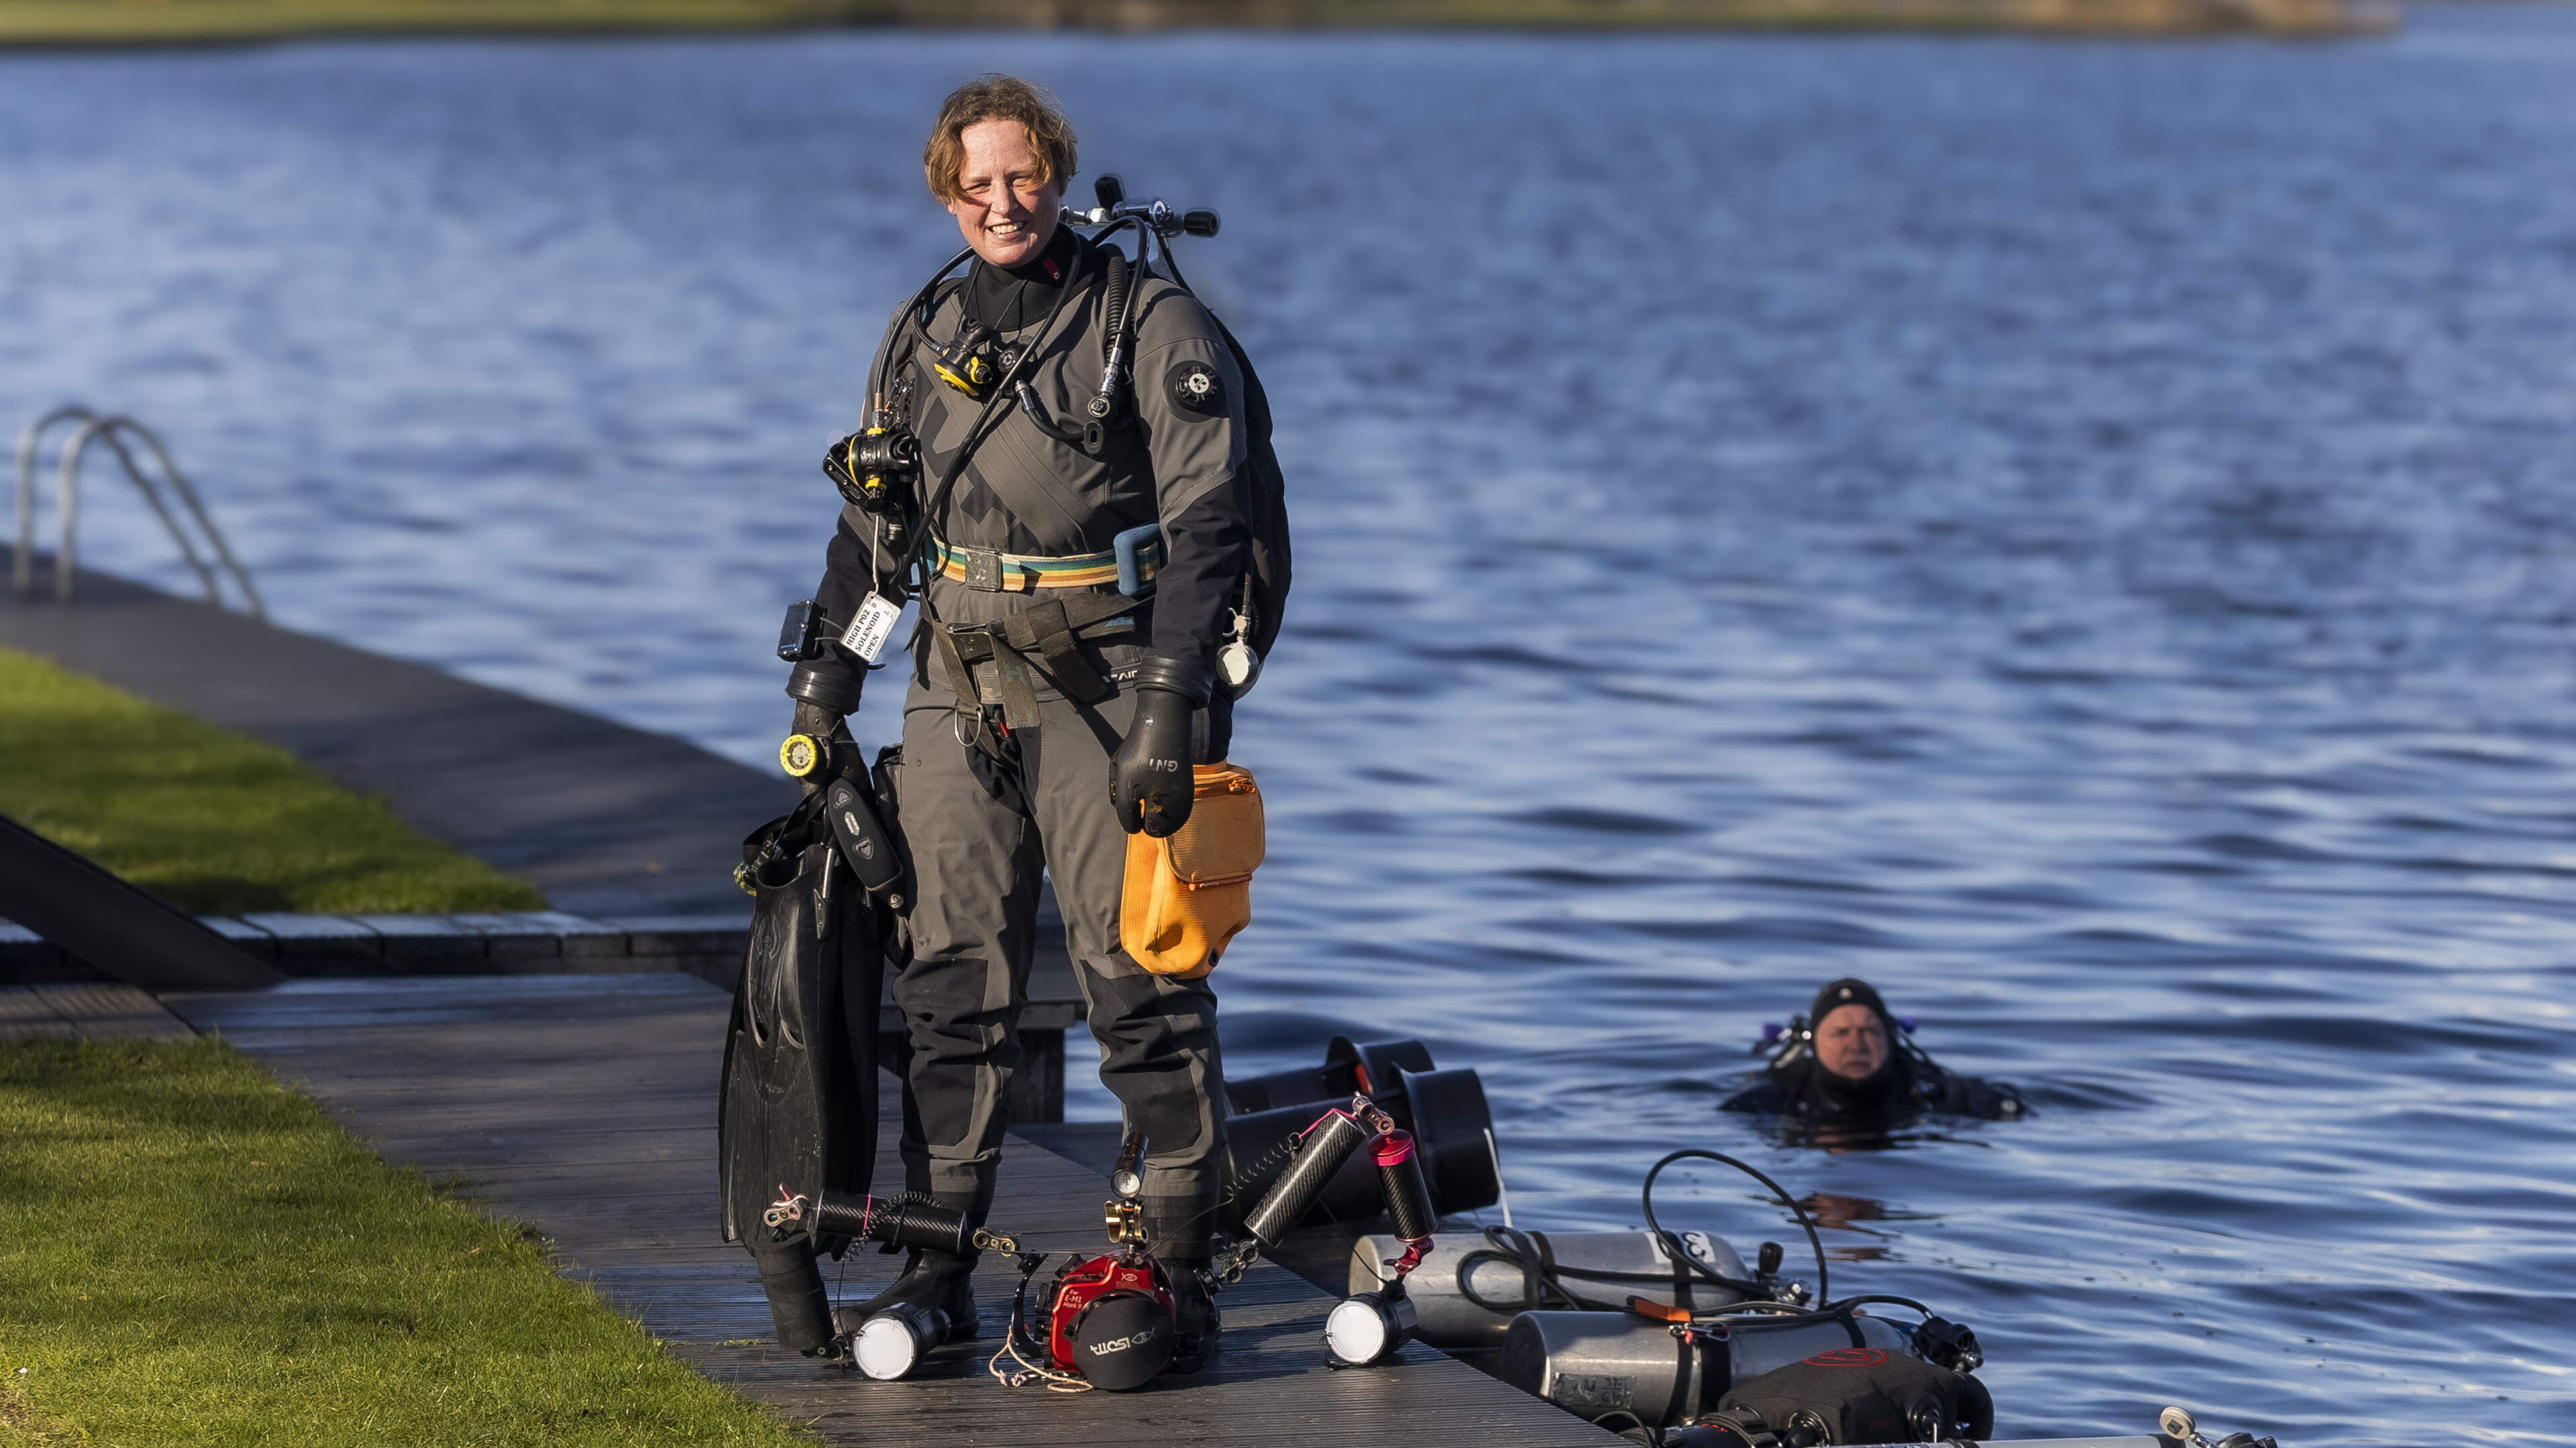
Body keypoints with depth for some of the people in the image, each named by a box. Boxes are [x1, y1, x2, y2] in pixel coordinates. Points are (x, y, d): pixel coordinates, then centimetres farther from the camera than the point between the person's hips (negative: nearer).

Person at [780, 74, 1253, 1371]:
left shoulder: (1153, 327, -5)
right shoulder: (924, 337, 11)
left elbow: (1207, 527, -11)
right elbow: (872, 518, 22)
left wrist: (1167, 706, -18)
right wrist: (825, 680, 17)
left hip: (1108, 689, -5)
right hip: (959, 691, 5)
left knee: (1142, 987, -7)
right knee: (951, 985, 4)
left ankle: (1180, 1276, -2)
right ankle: (937, 1275, 10)